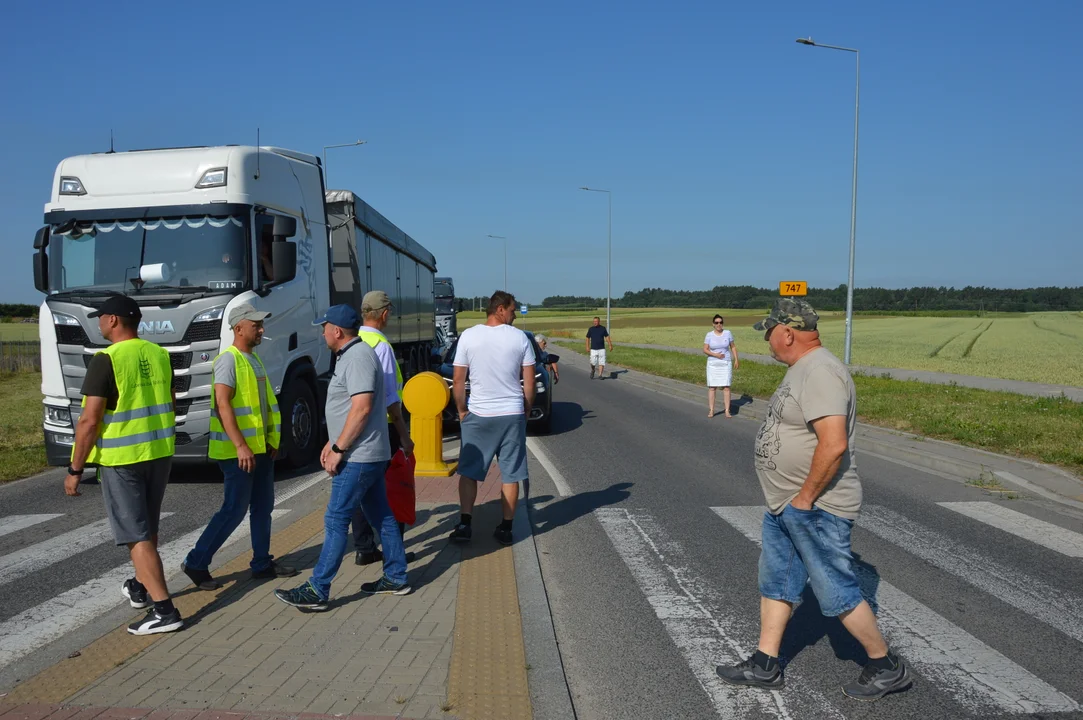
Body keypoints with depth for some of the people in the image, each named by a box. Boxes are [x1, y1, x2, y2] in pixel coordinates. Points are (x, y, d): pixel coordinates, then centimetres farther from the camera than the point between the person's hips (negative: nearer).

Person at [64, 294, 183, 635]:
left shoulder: (107, 360, -16)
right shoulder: (160, 355, 5)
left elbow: (89, 420, -17)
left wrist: (75, 469, -10)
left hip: (121, 457, -7)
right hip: (160, 452, 7)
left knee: (136, 535, -3)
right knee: (147, 528, 22)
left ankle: (164, 609, -6)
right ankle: (140, 588, 39)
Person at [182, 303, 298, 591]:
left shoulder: (254, 359, 14)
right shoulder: (228, 360, -14)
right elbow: (223, 405, -23)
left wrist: (272, 439, 18)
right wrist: (240, 446, -27)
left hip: (261, 447, 9)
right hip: (238, 451, -9)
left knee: (263, 506, 12)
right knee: (235, 509, -5)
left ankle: (262, 563, 22)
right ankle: (196, 563, 7)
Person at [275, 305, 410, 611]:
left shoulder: (358, 356, -17)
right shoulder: (350, 355, 16)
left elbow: (362, 407, -26)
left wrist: (339, 449, -22)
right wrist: (332, 443, 20)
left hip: (358, 458, -10)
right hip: (371, 455, 10)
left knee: (336, 522, -6)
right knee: (381, 516, 14)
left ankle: (317, 590, -2)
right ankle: (395, 578, 22)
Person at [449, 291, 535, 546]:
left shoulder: (468, 336, -4)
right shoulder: (520, 338, -4)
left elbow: (458, 380, -3)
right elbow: (529, 381, -2)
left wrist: (461, 410, 9)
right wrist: (526, 410, 11)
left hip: (478, 415, 0)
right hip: (513, 415, 0)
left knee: (468, 472, 11)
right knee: (510, 475, 8)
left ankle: (464, 525, 5)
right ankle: (506, 529, 12)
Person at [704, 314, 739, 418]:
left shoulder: (728, 333, 0)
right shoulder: (709, 335, -2)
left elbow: (733, 347, 9)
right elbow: (705, 350, -3)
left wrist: (736, 360, 2)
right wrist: (715, 354, -18)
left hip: (726, 364, 0)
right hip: (713, 364, 0)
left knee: (726, 387, -5)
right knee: (711, 387, -2)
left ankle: (727, 411, -2)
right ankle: (711, 410, 3)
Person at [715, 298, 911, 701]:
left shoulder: (820, 372, -22)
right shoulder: (803, 369, 11)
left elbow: (834, 444, -31)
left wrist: (805, 498, -22)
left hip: (816, 509, -10)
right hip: (785, 507, 10)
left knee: (838, 593, 2)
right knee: (775, 583, 15)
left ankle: (886, 668, 20)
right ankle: (764, 666, 26)